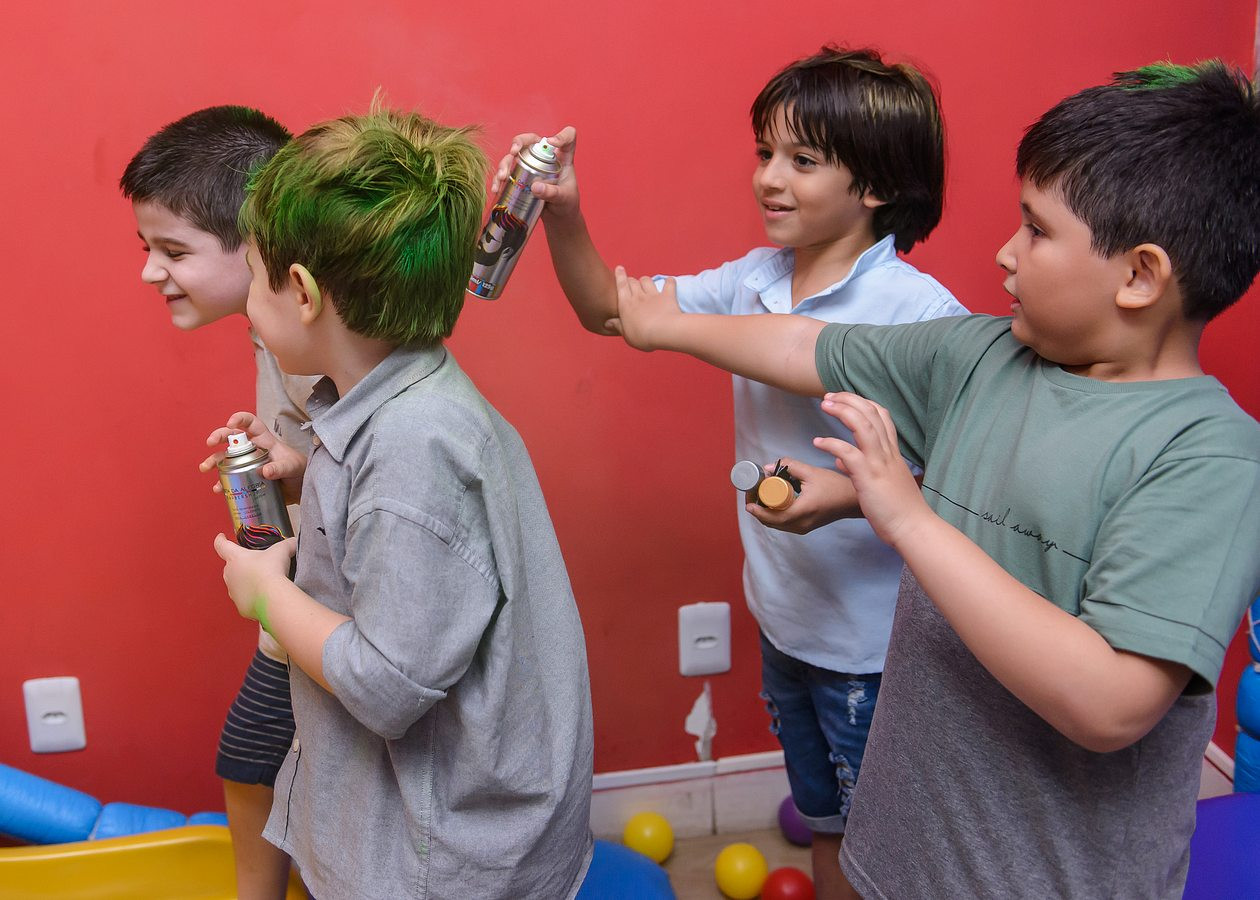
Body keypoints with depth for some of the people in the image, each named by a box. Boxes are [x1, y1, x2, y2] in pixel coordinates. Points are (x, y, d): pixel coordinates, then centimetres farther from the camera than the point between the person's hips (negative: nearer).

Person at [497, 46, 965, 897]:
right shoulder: (756, 280, -2)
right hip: (784, 617, 6)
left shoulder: (923, 313, -23)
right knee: (826, 823, 27)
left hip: (876, 643, -6)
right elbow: (611, 310, 2)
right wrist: (562, 217, -14)